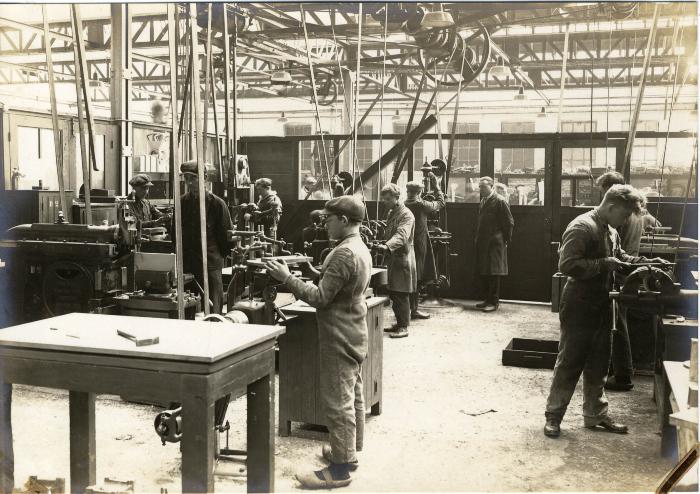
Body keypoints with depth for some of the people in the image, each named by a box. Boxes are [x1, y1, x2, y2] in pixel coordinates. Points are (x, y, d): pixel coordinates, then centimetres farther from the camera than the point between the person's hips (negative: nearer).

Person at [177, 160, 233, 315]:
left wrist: (221, 255, 3)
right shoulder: (182, 202, 8)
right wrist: (179, 254, 11)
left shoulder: (217, 203, -3)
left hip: (211, 264, -4)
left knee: (212, 312, 0)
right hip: (186, 264, 4)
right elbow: (174, 232, 16)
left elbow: (226, 234, 1)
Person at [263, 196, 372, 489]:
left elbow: (320, 298, -23)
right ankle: (349, 451, 30)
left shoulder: (343, 253, -23)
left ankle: (339, 469, 3)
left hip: (339, 340, -10)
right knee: (353, 397, 18)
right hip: (352, 336, 10)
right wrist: (316, 273, 8)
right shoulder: (360, 248, 10)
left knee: (338, 403, -4)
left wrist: (286, 278, -19)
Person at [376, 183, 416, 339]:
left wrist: (387, 246, -44)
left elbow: (401, 235, -29)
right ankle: (399, 323, 21)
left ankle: (404, 327, -1)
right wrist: (384, 245, 17)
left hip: (402, 257, -9)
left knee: (401, 295, -6)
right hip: (393, 257, 9)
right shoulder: (391, 213, 16)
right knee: (394, 294, 11)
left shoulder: (406, 214, -14)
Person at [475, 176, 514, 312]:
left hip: (495, 243, -8)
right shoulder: (482, 201, 13)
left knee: (494, 272, -5)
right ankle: (488, 299, 20)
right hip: (483, 243, 8)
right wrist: (478, 238, 14)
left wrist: (506, 240, -5)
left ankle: (494, 302, 1)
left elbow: (509, 222, -8)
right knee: (484, 272, 10)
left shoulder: (500, 201, -10)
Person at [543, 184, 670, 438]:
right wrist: (604, 264, -26)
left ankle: (596, 415, 27)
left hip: (601, 308, 9)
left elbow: (620, 257, 26)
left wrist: (646, 262, 10)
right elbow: (567, 265, -26)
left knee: (598, 365, 15)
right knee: (569, 363, 0)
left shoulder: (611, 231, 10)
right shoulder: (581, 227, -18)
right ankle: (553, 415, 11)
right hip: (579, 309, -9)